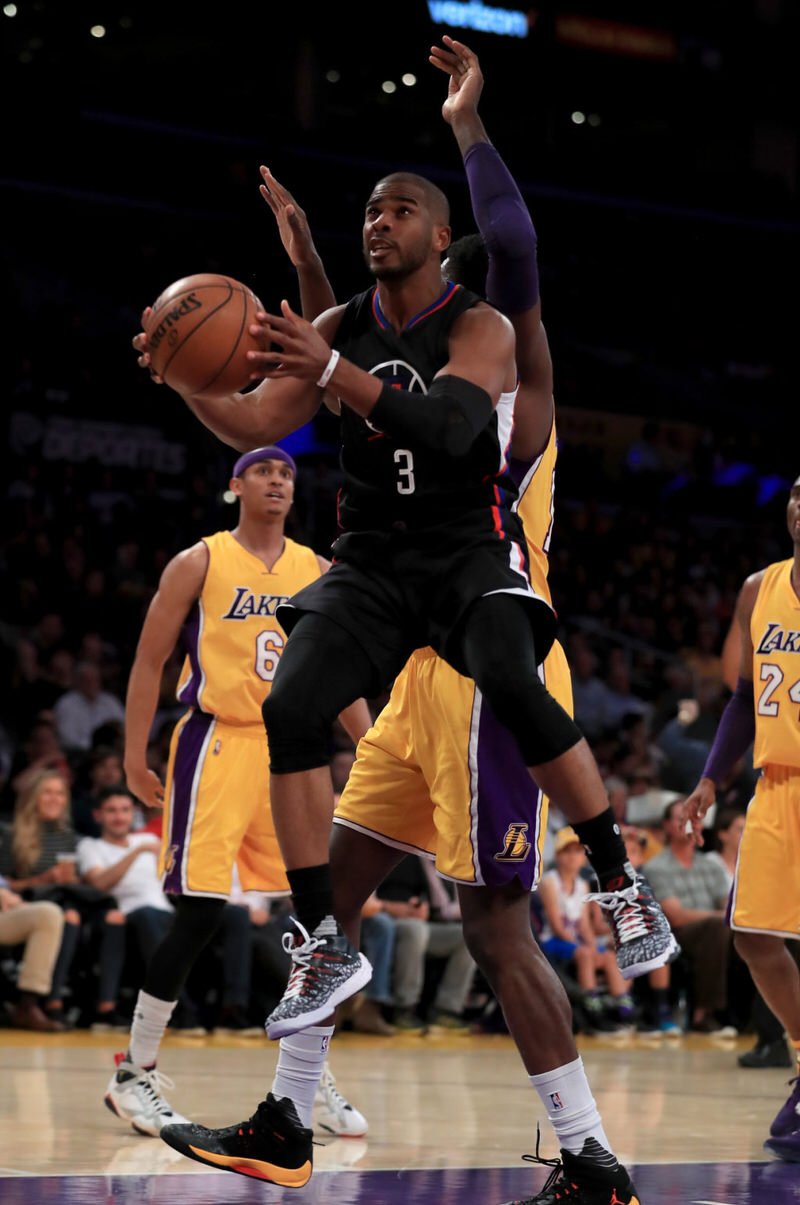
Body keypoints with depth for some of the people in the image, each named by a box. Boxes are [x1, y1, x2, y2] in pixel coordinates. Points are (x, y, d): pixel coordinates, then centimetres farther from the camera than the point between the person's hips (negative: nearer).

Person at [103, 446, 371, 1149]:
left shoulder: (318, 572, 12)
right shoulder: (200, 563, 0)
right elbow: (150, 661, 0)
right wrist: (135, 757, -5)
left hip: (292, 751, 5)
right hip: (216, 745, -5)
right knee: (200, 913, -11)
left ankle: (302, 1087, 11)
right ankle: (134, 1074, 1)